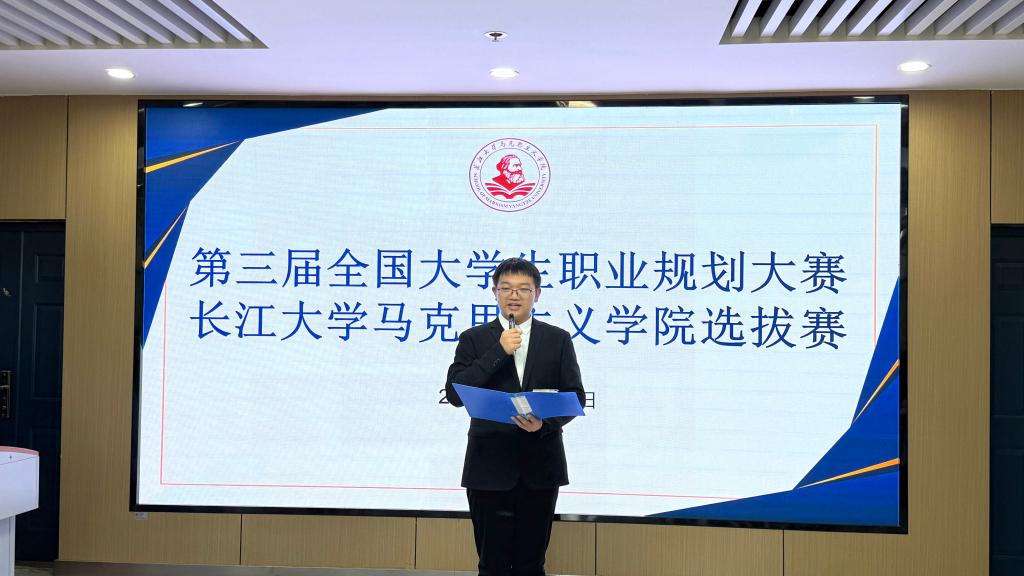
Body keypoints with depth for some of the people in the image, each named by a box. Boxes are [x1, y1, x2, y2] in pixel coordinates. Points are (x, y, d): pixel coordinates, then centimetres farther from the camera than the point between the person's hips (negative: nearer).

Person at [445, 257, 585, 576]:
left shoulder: (558, 340, 7)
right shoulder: (474, 339, 3)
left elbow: (575, 396, 4)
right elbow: (455, 394, -8)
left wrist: (545, 423, -15)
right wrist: (499, 352, -14)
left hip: (540, 467, 1)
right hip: (490, 466, -1)